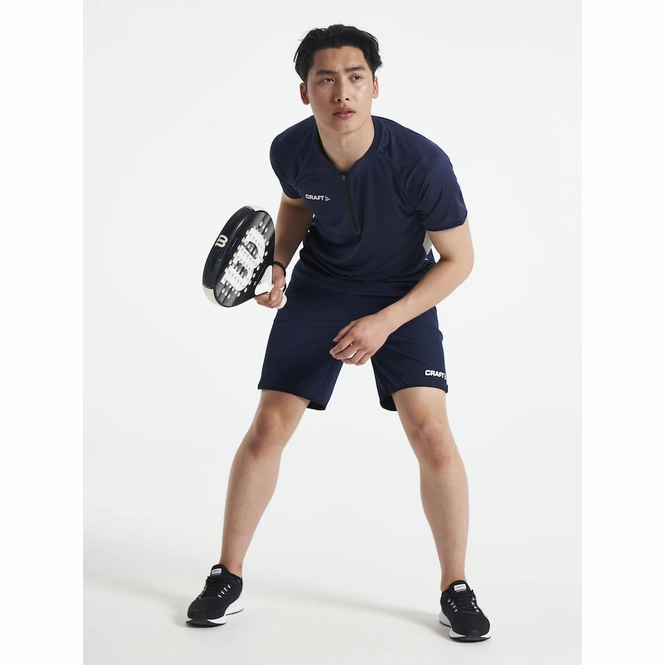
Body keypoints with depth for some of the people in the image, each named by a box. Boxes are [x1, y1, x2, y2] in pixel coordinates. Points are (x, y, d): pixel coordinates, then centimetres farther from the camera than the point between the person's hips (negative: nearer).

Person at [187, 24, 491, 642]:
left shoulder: (420, 161, -27)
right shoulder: (290, 152, -17)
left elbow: (458, 258, -16)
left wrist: (386, 322, -24)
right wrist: (278, 263, -8)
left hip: (404, 295, -2)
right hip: (318, 288, 3)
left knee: (431, 434, -16)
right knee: (267, 429, -4)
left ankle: (455, 590, 5)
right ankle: (226, 579, 14)